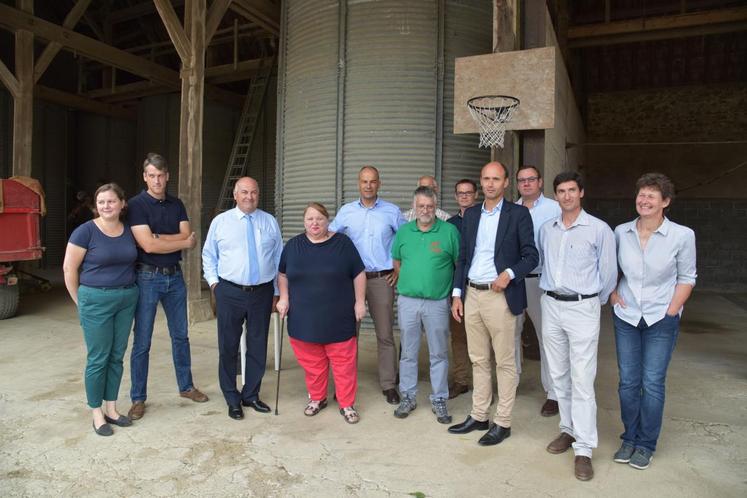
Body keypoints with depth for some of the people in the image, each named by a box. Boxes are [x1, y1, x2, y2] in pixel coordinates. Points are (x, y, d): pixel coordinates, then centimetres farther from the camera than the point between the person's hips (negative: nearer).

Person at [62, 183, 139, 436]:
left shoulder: (129, 230, 4)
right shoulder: (86, 231, -9)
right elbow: (69, 268, -6)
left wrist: (129, 289, 9)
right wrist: (80, 301, -2)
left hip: (127, 299, 4)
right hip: (96, 300, -4)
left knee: (117, 356, 11)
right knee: (98, 358, 3)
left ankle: (111, 408, 25)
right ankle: (97, 413, 18)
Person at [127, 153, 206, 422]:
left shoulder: (176, 204, 7)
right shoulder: (136, 205, -9)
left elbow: (187, 237, -4)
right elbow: (148, 245, -18)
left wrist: (158, 238, -16)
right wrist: (183, 242, -8)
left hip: (175, 276, 5)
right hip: (147, 278, -5)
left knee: (180, 336, 15)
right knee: (142, 342, 4)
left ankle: (186, 386, 30)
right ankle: (138, 399, 18)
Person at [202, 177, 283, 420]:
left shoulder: (270, 222, 7)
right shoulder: (220, 221, 4)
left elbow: (278, 257, 10)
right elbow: (209, 255, 11)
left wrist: (277, 291, 8)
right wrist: (213, 281, 0)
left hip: (262, 292, 1)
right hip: (229, 292, -1)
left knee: (258, 345, 9)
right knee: (228, 346, 6)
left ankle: (251, 395, 27)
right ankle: (232, 399, 23)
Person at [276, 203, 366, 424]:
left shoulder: (343, 243, -2)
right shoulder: (293, 245, 5)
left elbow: (358, 274, 1)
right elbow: (282, 274, 16)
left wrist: (360, 301, -2)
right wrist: (283, 298, 7)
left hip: (337, 318, -2)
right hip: (304, 318, 2)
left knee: (343, 361, 3)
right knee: (311, 362, 11)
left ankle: (347, 404, 16)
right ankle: (317, 398, 30)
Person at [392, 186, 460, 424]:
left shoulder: (449, 231, -4)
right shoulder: (403, 231, 5)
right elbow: (396, 261, 17)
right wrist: (409, 280, 8)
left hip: (437, 302, -2)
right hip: (407, 301, 2)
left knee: (439, 354, 8)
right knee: (408, 352, 12)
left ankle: (439, 400, 22)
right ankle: (408, 397, 26)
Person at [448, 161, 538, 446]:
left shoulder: (518, 214, -3)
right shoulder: (470, 214, 11)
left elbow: (531, 256, -3)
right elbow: (463, 257, 13)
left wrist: (509, 274, -20)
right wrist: (457, 294, 8)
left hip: (500, 297, -5)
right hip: (472, 296, 5)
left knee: (504, 362, 5)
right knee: (478, 360, 14)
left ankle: (502, 423, 17)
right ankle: (478, 416, 27)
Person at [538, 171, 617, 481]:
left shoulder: (599, 229, -6)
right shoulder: (546, 229, 7)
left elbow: (609, 272, 1)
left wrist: (596, 302, 10)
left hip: (582, 308, -4)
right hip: (551, 306, 5)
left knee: (582, 380, -5)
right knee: (559, 375, 13)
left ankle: (583, 449, 4)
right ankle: (569, 430, 28)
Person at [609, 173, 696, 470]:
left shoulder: (682, 235, -9)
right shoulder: (621, 232, -1)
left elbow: (687, 278, -1)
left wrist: (670, 312, -7)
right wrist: (613, 294, 1)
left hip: (661, 320, -2)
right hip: (626, 317, 3)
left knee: (652, 384, 3)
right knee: (628, 382, 8)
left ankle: (646, 445, 20)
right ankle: (629, 438, 25)